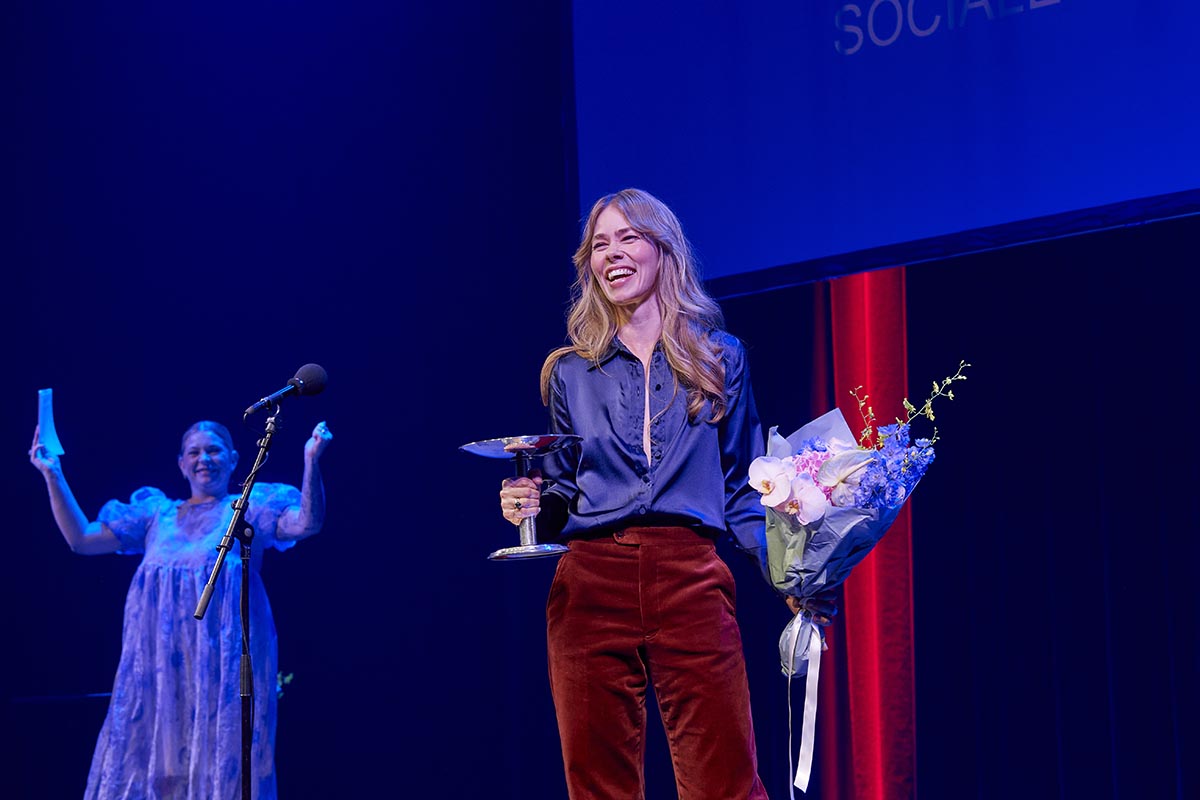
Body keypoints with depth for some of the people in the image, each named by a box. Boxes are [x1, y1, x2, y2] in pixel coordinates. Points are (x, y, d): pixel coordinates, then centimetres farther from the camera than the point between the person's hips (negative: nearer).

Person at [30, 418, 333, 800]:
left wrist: (310, 462, -20)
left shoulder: (251, 507, 10)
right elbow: (81, 539, 17)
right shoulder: (157, 513, 19)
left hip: (225, 655, -3)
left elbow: (308, 522, -7)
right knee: (154, 760, 1)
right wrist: (53, 476, 11)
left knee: (221, 758, -5)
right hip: (159, 659, 3)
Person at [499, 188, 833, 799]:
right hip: (590, 583, 2)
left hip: (692, 582, -1)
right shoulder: (572, 371, 15)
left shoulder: (719, 358, 13)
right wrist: (531, 506, -3)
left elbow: (743, 491, 11)